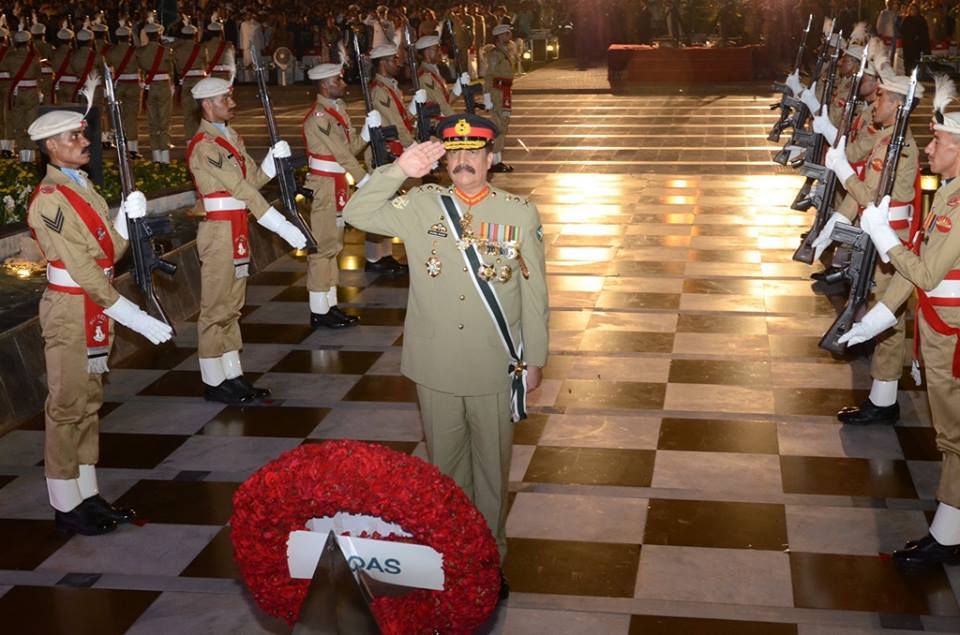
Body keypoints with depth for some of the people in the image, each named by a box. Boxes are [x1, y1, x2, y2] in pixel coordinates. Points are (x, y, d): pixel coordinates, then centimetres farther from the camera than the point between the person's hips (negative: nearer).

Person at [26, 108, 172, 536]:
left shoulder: (84, 186, 11)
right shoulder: (49, 200, -17)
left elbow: (110, 251, 10)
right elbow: (82, 269, -22)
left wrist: (129, 217, -8)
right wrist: (131, 316, -24)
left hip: (97, 308, 9)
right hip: (69, 312, -9)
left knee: (89, 402, 14)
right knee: (68, 406, -1)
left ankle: (87, 495, 24)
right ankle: (66, 507, 9)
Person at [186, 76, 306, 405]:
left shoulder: (231, 137, 14)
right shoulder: (204, 146, -16)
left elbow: (254, 178, 9)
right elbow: (242, 189, -21)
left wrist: (274, 158, -11)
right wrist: (283, 227, -22)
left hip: (237, 232, 9)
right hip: (219, 233, -9)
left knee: (232, 306, 14)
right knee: (216, 309, -1)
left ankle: (233, 375, 22)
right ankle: (213, 383, 7)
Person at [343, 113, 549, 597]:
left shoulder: (520, 213, -3)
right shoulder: (421, 205, -1)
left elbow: (533, 291, -1)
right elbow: (357, 214, -9)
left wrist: (535, 359, 1)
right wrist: (398, 170, -21)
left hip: (496, 371, -1)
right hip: (435, 369, 1)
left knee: (492, 465, 13)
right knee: (444, 464, 16)